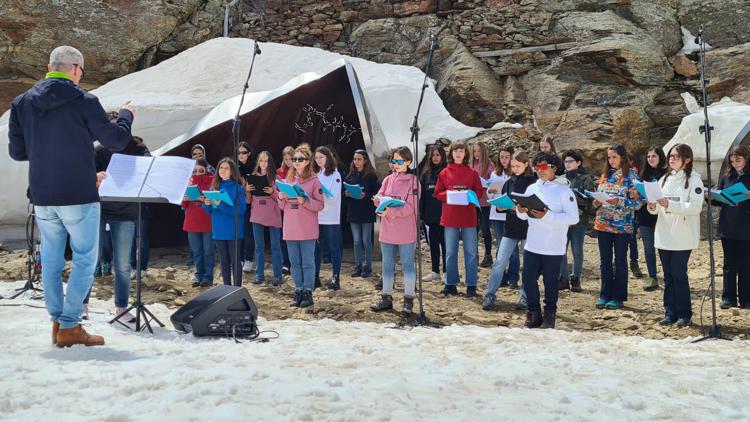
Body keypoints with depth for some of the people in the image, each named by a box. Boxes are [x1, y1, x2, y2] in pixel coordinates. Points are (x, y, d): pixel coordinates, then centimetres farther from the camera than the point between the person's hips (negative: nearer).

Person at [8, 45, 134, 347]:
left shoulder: (22, 103, 5)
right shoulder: (84, 102, -9)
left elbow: (16, 151, 9)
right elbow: (116, 141, -4)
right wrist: (126, 115, 14)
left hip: (42, 197, 5)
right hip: (79, 197, -5)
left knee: (51, 259, 14)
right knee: (85, 259, 4)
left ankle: (57, 322, 17)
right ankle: (70, 326, 2)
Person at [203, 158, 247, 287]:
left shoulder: (237, 188, -8)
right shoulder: (214, 186, 9)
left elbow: (240, 209, -17)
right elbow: (210, 210, 14)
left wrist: (221, 204, -23)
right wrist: (207, 204, -8)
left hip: (233, 230, -5)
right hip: (218, 230, 5)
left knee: (235, 260, -1)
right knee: (224, 260, 13)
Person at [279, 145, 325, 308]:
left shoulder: (314, 181, -4)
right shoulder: (289, 179, 12)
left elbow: (320, 205, -8)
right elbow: (283, 206, 17)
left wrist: (305, 201, -22)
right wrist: (281, 198, -5)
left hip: (307, 230, -5)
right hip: (290, 229, 5)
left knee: (308, 262, -1)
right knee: (295, 262, 10)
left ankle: (308, 293, 6)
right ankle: (298, 291, 17)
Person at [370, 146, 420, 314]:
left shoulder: (413, 180, -6)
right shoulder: (388, 179, 11)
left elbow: (411, 206, -15)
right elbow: (378, 198, 8)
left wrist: (390, 211, -25)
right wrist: (380, 199, -16)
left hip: (406, 230, -5)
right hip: (387, 229, 6)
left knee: (407, 265, 2)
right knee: (387, 265, 11)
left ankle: (409, 300, 9)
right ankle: (386, 298, 21)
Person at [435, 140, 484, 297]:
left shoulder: (472, 172, 5)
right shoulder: (445, 173, 5)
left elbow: (479, 192, 4)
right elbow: (438, 193, 4)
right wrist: (449, 194, -14)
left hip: (469, 217, -1)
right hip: (450, 218, 1)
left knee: (471, 253, 2)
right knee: (450, 253, 7)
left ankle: (471, 285, 10)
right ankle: (451, 284, 17)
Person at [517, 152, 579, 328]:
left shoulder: (564, 191, -6)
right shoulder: (532, 188, 9)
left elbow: (573, 218, -15)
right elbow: (523, 216, 15)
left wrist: (547, 216, -23)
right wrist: (521, 211, -9)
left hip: (553, 247, -4)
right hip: (532, 245, 4)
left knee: (550, 282, 5)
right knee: (528, 279, 4)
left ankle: (549, 316, 19)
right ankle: (534, 314, 18)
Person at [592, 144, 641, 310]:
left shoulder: (630, 177, -5)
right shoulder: (605, 175, 11)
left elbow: (637, 202, -9)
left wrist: (619, 201, -23)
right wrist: (596, 203, -5)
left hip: (622, 226, -5)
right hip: (603, 224, 5)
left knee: (620, 261, 4)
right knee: (605, 261, 9)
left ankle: (618, 297, 12)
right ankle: (605, 295, 17)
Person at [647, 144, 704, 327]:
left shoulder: (694, 179, -3)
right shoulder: (664, 179, 15)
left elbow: (696, 206, -15)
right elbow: (658, 209, 16)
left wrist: (670, 205, -25)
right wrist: (653, 207, -8)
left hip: (683, 236, -5)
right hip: (664, 235, 6)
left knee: (679, 274, -5)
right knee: (668, 276, 8)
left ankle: (684, 314, 5)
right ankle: (670, 312, 15)